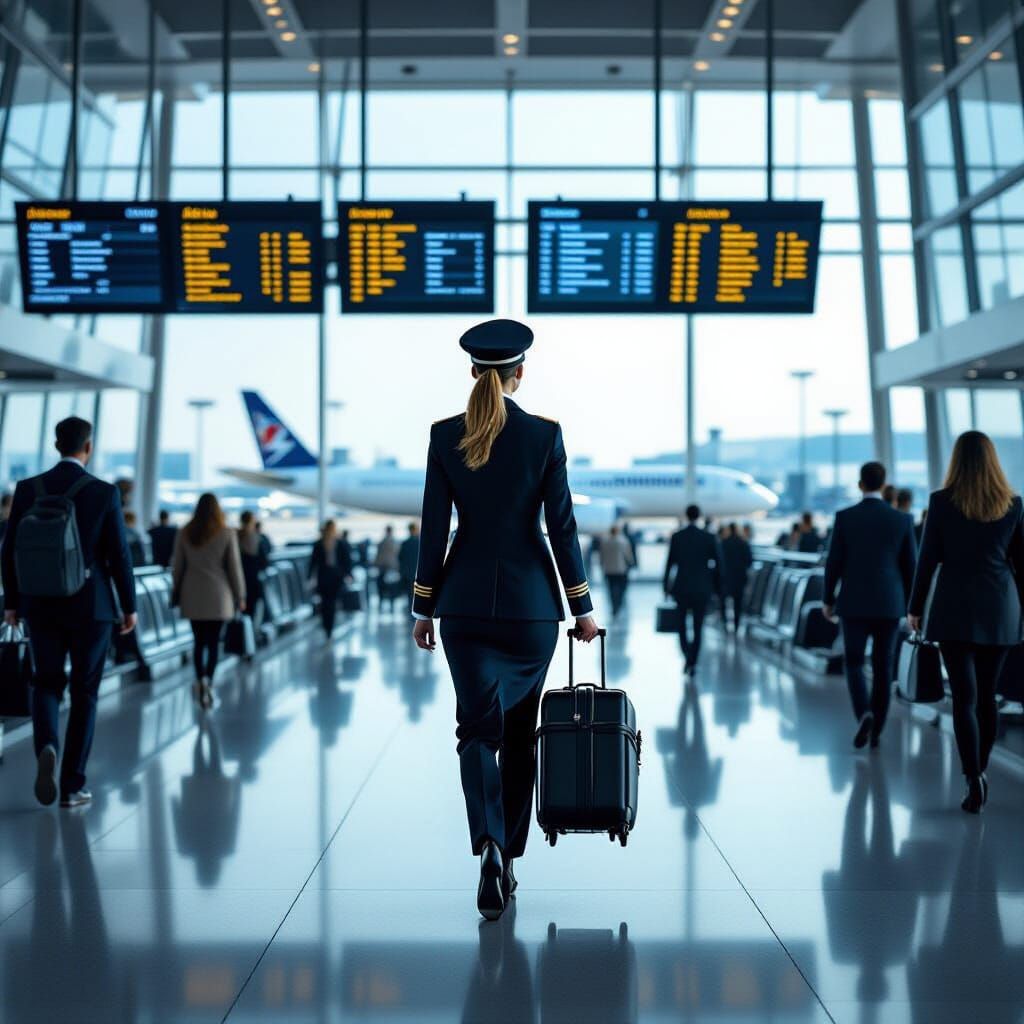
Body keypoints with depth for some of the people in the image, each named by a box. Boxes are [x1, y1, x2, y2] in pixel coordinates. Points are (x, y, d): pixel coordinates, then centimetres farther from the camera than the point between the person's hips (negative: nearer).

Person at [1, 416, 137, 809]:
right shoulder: (105, 492, -9)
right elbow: (119, 554, -8)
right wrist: (129, 606, 3)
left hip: (42, 606, 2)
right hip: (91, 607, -2)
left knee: (47, 684, 16)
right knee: (84, 693, 9)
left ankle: (46, 748, -15)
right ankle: (72, 785, 8)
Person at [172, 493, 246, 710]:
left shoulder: (184, 533, 3)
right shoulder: (227, 533, -3)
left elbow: (177, 566, 7)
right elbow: (234, 567, -1)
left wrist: (177, 592, 17)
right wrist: (240, 596, 7)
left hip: (193, 596, 2)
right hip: (218, 596, -2)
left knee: (199, 641, 9)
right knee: (213, 642, 3)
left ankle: (200, 680, -7)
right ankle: (208, 680, -13)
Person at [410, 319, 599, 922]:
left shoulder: (446, 436, -2)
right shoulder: (544, 435, -5)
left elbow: (434, 527, -1)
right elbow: (562, 525, -5)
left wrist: (424, 607, 7)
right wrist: (583, 606, 3)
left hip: (466, 601, 0)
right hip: (531, 601, 0)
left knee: (478, 726, 1)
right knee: (520, 729, 14)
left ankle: (490, 845, -22)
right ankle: (510, 854, 22)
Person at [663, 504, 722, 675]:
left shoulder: (676, 537, -5)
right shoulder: (709, 537, -5)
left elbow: (670, 562, -2)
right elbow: (718, 563, -3)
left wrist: (666, 585, 8)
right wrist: (718, 587, 8)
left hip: (681, 587, 0)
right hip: (702, 588, 0)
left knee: (682, 623, 17)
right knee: (698, 626, 9)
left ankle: (687, 656, -1)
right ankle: (692, 661, 7)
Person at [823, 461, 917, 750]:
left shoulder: (844, 517, -6)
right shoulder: (902, 520, -2)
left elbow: (834, 562, -4)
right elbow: (910, 566, 2)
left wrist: (828, 600, 9)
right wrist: (911, 606, 13)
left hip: (854, 603, -1)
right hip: (889, 604, 1)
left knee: (854, 663, 9)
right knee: (883, 667, 11)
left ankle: (864, 714, -16)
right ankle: (876, 729, 12)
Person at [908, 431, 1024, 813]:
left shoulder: (942, 501, -6)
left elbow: (928, 559, -3)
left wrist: (915, 608, 6)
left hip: (957, 608, -3)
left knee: (965, 697, -2)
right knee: (987, 694, 15)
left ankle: (974, 779, -13)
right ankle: (980, 770, 23)